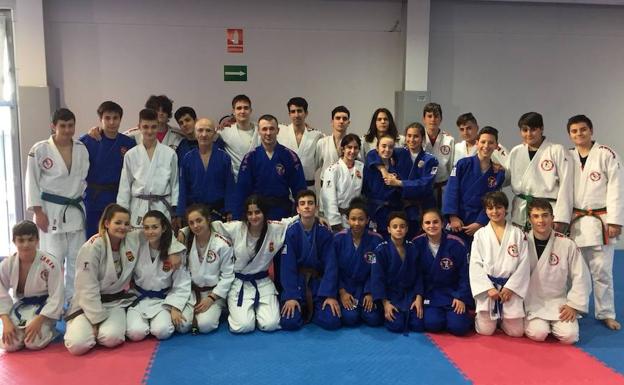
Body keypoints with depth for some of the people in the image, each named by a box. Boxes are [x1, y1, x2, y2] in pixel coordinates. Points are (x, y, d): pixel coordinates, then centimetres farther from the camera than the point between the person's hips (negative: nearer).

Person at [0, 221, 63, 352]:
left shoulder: (50, 264, -21)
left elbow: (56, 297, -17)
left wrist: (38, 320, -23)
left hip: (44, 308, -3)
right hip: (20, 308, 4)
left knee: (34, 343, -23)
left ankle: (47, 329, 11)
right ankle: (23, 329, 19)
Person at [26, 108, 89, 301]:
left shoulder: (82, 149, 4)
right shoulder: (40, 149, -7)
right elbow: (32, 183, -6)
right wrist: (38, 212, -10)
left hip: (75, 209, 4)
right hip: (50, 210, -4)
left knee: (77, 258, 9)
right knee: (54, 258, -6)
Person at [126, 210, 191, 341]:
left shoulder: (176, 251, -11)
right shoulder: (138, 246, -9)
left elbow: (182, 284, -7)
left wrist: (175, 307, -14)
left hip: (163, 300, -1)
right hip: (138, 298, 1)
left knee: (162, 331, -25)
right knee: (136, 333, -23)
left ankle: (166, 318, 11)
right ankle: (145, 319, 13)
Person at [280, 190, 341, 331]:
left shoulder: (325, 233, -5)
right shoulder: (290, 232, -10)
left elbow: (330, 266, -6)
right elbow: (288, 267, -11)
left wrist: (330, 295, -16)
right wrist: (291, 296, -19)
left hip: (318, 282, 2)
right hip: (296, 282, -1)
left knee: (332, 322, -17)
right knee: (289, 322, -22)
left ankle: (312, 311, 15)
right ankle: (303, 311, 12)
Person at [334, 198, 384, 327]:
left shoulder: (376, 240, -11)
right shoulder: (338, 239, -11)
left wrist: (370, 293, -10)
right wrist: (342, 292, -10)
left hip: (366, 286, 1)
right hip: (345, 286, 0)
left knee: (374, 319, -18)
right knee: (350, 318, -21)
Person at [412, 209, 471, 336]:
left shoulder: (456, 244, -14)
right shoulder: (417, 244, -10)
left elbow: (465, 274, -4)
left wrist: (462, 297, -8)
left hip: (453, 293, -1)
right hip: (429, 294, 1)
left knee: (458, 327, -18)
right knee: (432, 324, -21)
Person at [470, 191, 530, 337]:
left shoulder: (518, 234, 1)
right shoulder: (480, 235, 0)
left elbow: (524, 264, -2)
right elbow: (475, 265, -3)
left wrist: (510, 288, -10)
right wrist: (489, 288, -13)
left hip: (510, 288, 1)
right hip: (487, 287, 0)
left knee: (516, 332, 2)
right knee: (486, 330, -2)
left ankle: (502, 318, 33)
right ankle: (482, 317, 31)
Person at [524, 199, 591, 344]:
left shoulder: (567, 244, -7)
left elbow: (580, 277, -1)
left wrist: (573, 305, -6)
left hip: (558, 303, 1)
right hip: (530, 303, -1)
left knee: (569, 336, -17)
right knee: (538, 334, -23)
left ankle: (553, 323, 16)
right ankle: (532, 322, 13)